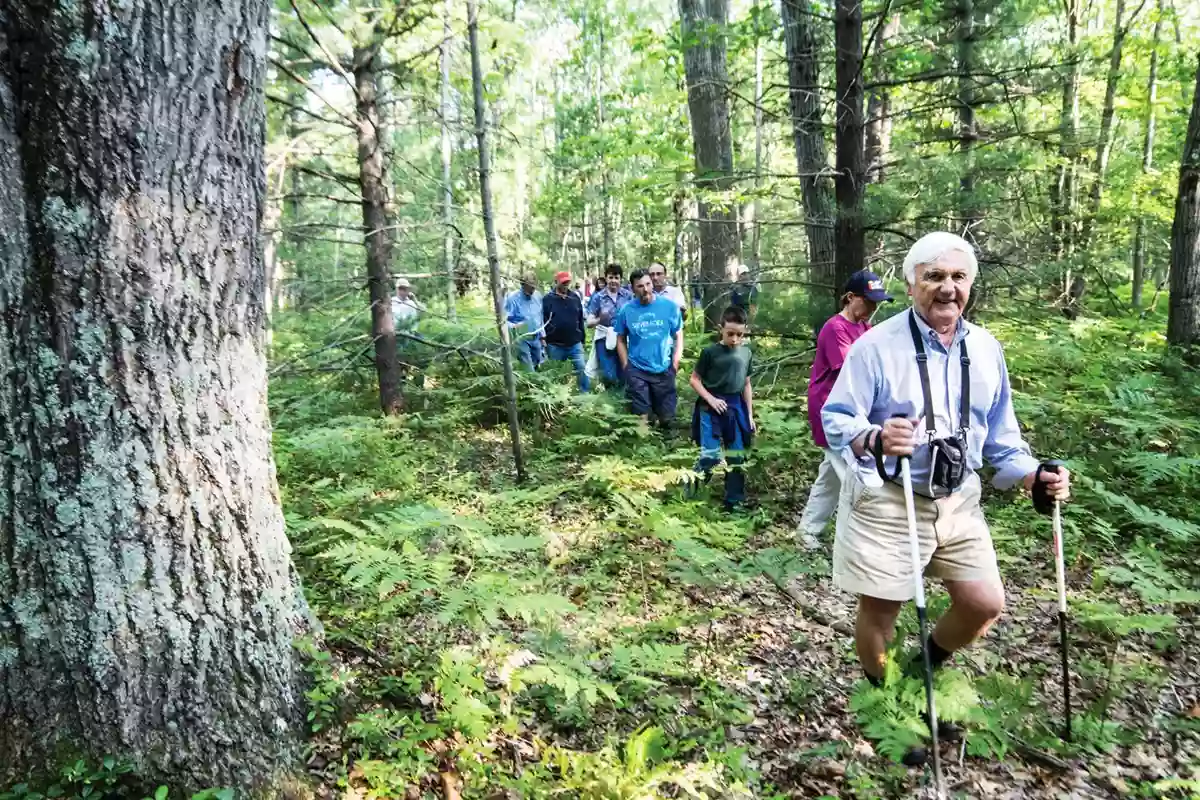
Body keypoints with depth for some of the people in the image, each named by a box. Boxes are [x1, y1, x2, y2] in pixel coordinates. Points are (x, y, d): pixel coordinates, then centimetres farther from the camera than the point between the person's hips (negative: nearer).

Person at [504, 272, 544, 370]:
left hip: (536, 339, 6)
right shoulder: (512, 298, -17)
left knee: (537, 367, 19)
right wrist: (514, 326, -37)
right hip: (522, 340, -6)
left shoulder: (538, 296, 2)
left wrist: (542, 335, 15)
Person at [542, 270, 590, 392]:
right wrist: (545, 342, -6)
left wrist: (582, 339, 11)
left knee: (582, 370, 0)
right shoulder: (547, 299, -5)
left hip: (575, 344, 2)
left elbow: (580, 319, 11)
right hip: (555, 345, -2)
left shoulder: (575, 297, 5)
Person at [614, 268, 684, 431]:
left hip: (664, 370, 1)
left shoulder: (669, 306, -7)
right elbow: (621, 340, 4)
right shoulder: (626, 310, -5)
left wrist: (675, 365, -4)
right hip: (636, 371, 0)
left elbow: (678, 336, 1)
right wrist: (626, 367, -1)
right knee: (640, 418, 8)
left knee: (666, 417, 14)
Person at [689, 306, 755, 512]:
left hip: (736, 409, 5)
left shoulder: (746, 353, 4)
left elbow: (746, 385, 12)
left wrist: (750, 414, 11)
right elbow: (695, 379, -2)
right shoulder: (710, 352, -9)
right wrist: (711, 399, -14)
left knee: (736, 458, 9)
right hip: (711, 409, -4)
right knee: (710, 457, -12)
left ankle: (733, 502, 20)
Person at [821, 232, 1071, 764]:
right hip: (886, 500, -5)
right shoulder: (876, 345, -14)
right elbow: (835, 420, -16)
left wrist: (1033, 477, -1)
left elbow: (999, 431, 13)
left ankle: (923, 673, 37)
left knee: (985, 602, 8)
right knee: (880, 607, 7)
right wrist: (874, 438, -36)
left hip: (957, 499, 5)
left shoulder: (985, 348, 4)